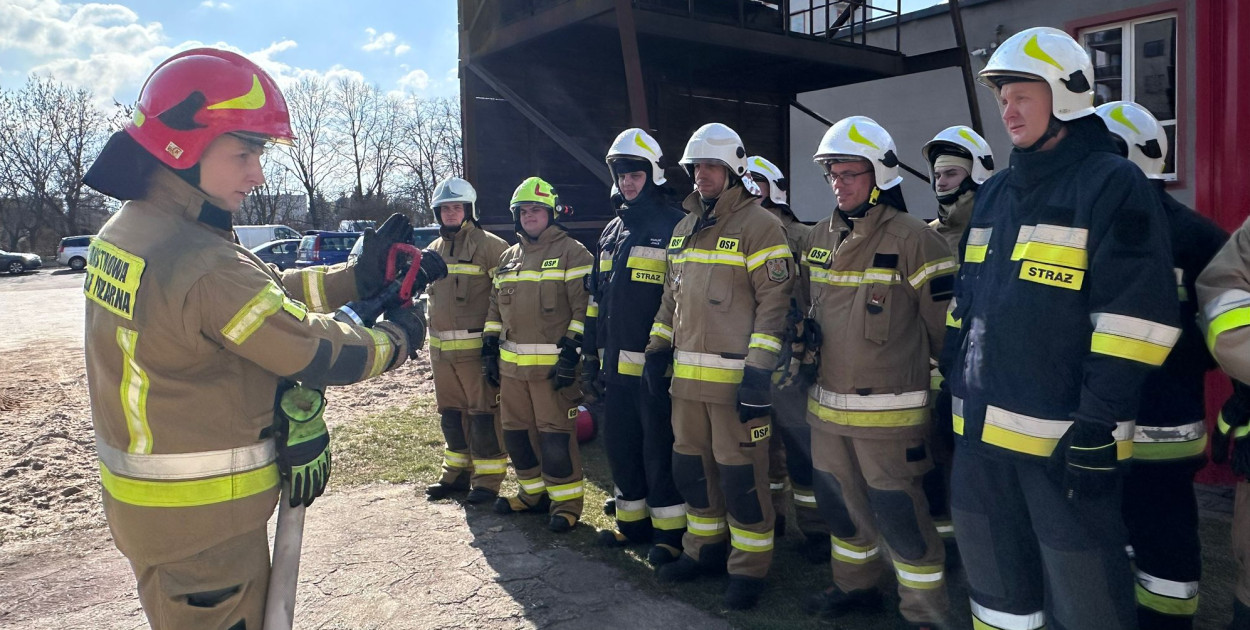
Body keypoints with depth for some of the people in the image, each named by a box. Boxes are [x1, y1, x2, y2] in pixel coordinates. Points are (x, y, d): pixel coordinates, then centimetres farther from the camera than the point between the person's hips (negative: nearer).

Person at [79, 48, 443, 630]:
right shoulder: (205, 266, -28)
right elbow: (318, 353, -21)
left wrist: (359, 276, -2)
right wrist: (397, 338, -4)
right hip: (202, 522, -9)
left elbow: (263, 294, 4)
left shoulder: (125, 230, 2)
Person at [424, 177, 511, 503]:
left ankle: (488, 479, 5)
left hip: (475, 347, -7)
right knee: (451, 412, 15)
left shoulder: (488, 245, -8)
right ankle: (457, 472, 28)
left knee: (483, 412, -3)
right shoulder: (434, 250, 16)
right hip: (441, 347, 8)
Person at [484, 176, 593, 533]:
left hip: (553, 364, -7)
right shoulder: (508, 258, 18)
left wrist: (571, 352, -18)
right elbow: (496, 307, 22)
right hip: (512, 363, 7)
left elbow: (584, 307, -11)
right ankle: (533, 492, 29)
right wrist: (489, 349, 15)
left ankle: (567, 502, 7)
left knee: (556, 435, -6)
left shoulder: (571, 252, -4)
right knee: (517, 431, 13)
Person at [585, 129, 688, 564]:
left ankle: (670, 529, 13)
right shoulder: (611, 232, 17)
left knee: (660, 447, -1)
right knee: (619, 442, 14)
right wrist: (590, 353, 17)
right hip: (616, 362, 8)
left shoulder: (673, 226, -7)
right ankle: (633, 520, 29)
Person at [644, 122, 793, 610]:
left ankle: (749, 567, 15)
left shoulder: (758, 225, -8)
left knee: (740, 474, 0)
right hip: (686, 375, 8)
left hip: (736, 379, -7)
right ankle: (704, 548, 33)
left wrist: (758, 372, -19)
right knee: (691, 467, 16)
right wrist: (657, 349, 15)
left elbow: (774, 302, -14)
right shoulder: (684, 229, 16)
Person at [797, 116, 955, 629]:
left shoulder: (913, 239, -12)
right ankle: (855, 584, 40)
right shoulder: (819, 238, 8)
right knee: (840, 501, 19)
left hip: (888, 409, -7)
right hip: (826, 404, 7)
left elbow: (945, 324, -9)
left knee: (899, 513, 0)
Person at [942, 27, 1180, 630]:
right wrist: (952, 381, 18)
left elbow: (1134, 316, -15)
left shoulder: (1113, 184, -8)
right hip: (983, 429, 7)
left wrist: (1099, 424, -18)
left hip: (1064, 436, -7)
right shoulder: (994, 192, 15)